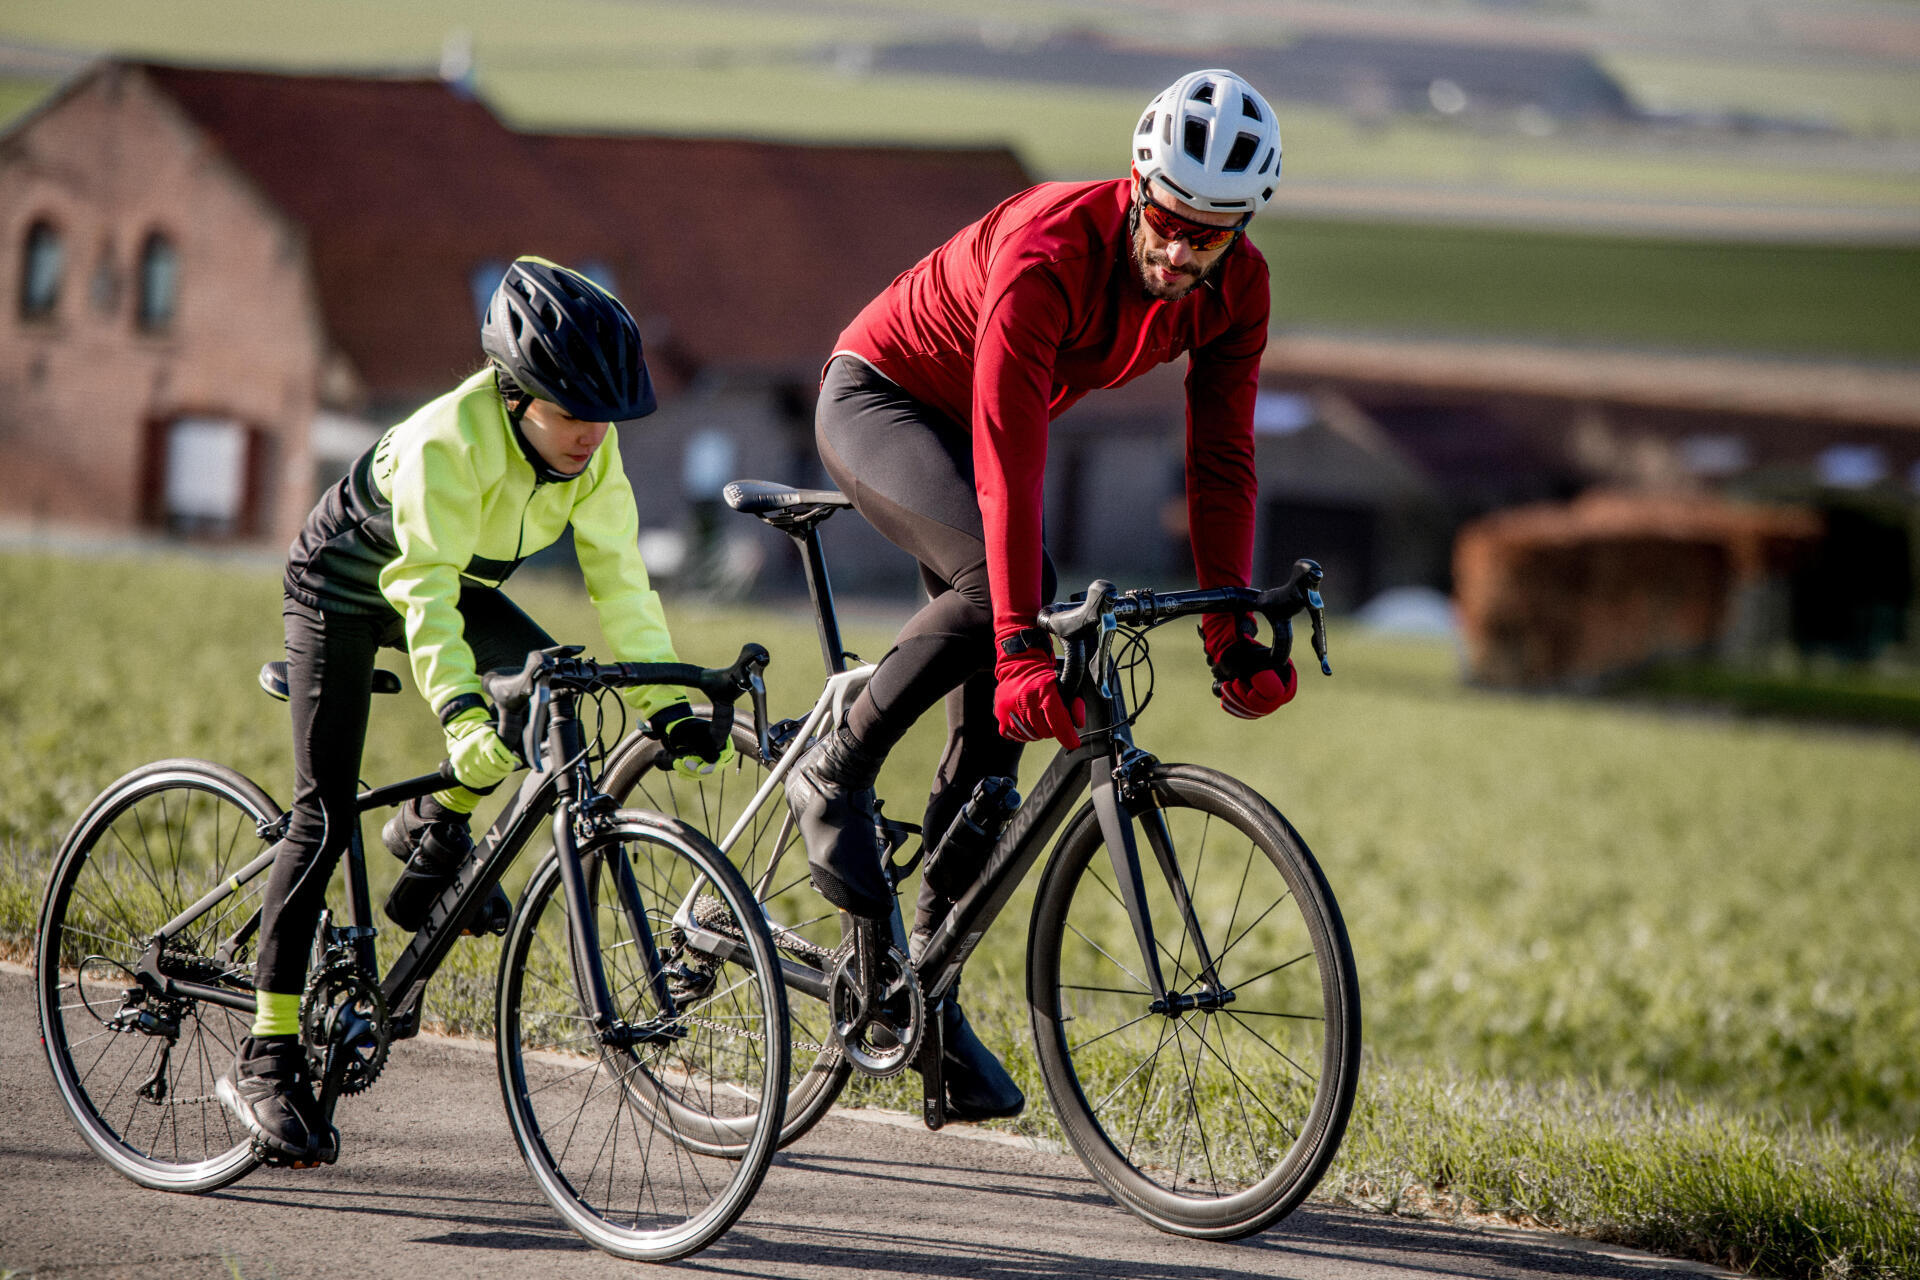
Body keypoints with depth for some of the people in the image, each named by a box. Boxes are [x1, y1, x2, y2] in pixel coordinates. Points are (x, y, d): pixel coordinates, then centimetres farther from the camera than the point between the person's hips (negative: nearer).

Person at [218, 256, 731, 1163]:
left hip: (459, 583, 6)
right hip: (348, 584, -6)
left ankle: (437, 827, 6)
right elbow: (423, 589, -43)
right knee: (326, 815, -13)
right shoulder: (447, 441, -36)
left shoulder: (592, 453, -19)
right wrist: (461, 713, -55)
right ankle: (266, 1059, -9)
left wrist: (668, 705, -25)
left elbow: (618, 579, -16)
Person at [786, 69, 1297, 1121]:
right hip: (877, 398, -7)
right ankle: (835, 777, -15)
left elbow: (1220, 461, -11)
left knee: (997, 730, 0)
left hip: (971, 429, 7)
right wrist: (1022, 648, -48)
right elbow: (1008, 461, -42)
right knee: (991, 583, -35)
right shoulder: (1047, 250, -37)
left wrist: (1232, 634, -18)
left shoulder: (1235, 289, -18)